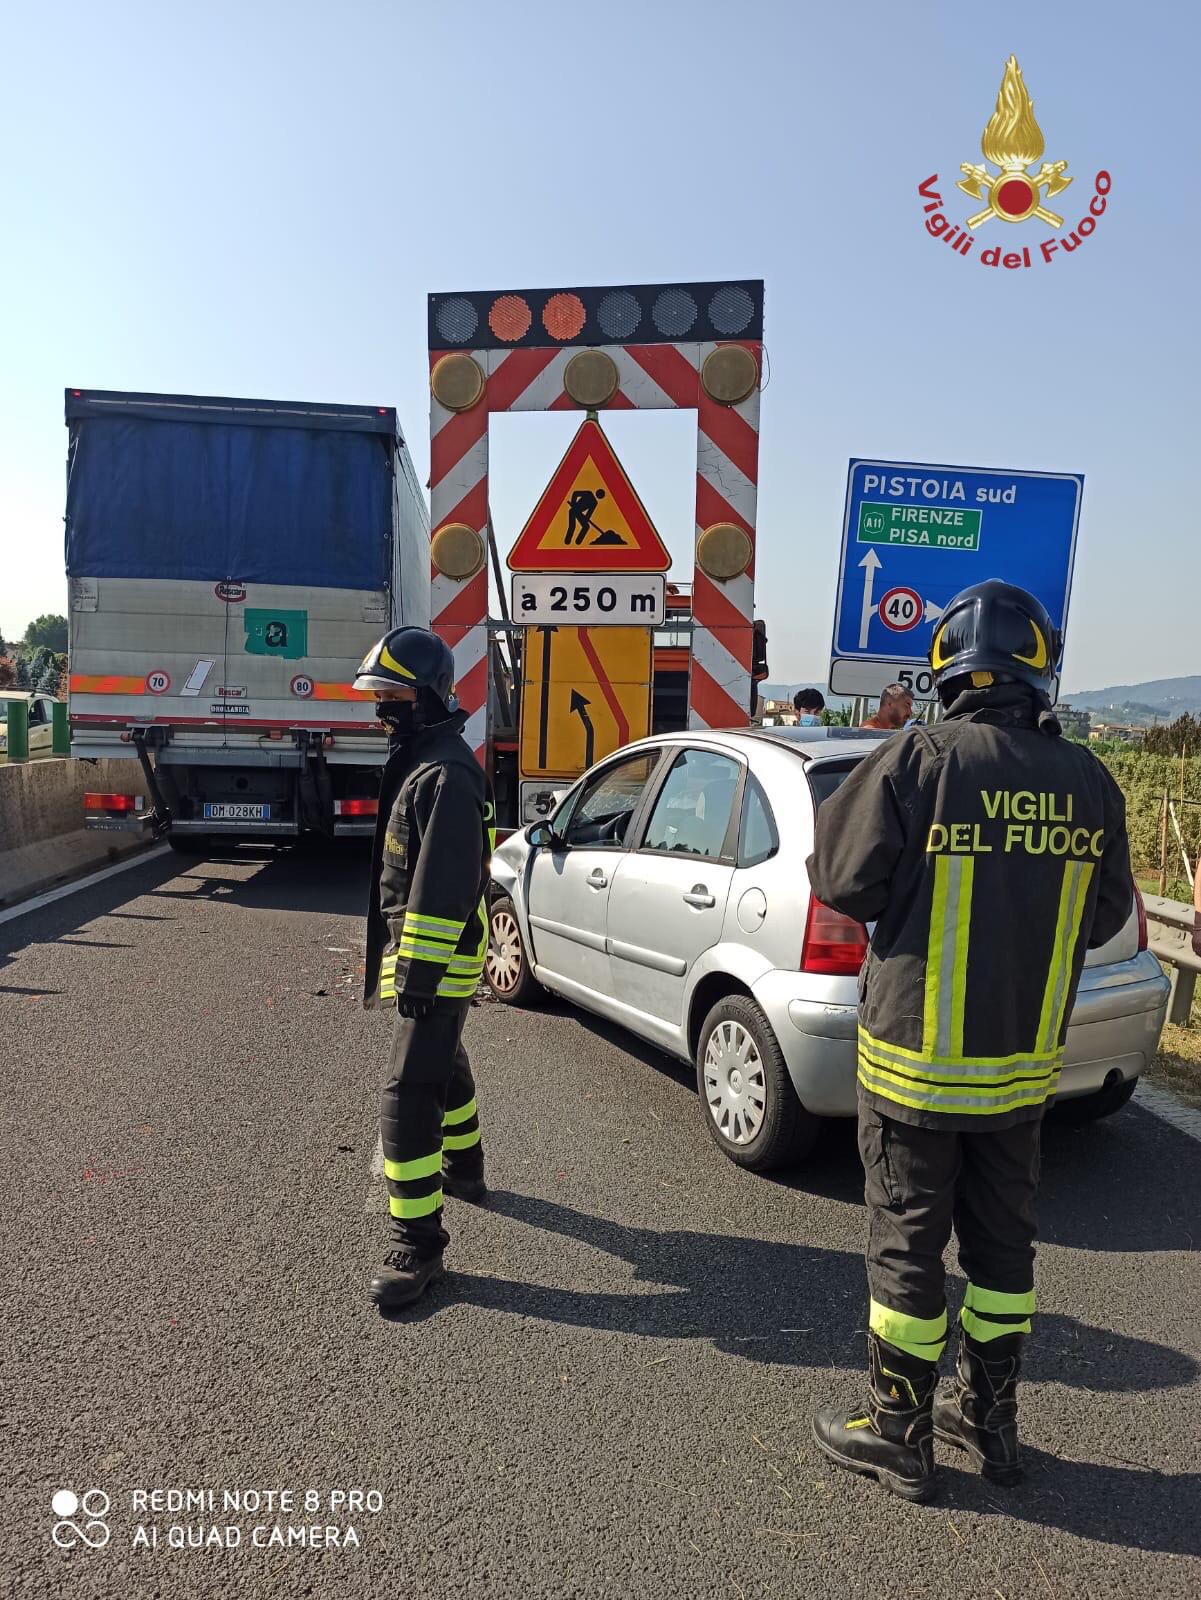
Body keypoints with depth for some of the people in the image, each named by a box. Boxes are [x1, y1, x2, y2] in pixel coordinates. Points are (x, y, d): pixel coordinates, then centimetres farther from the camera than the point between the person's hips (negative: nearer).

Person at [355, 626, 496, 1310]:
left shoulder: (445, 774, -22)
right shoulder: (416, 757, 12)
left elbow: (443, 885, -27)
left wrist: (420, 971, -25)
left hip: (436, 958, -11)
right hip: (429, 954, 11)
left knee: (408, 1095, -9)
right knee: (444, 1061, 27)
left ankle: (418, 1246, -1)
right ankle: (464, 1168, 48)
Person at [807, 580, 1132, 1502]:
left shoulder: (916, 764, -19)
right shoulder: (1087, 782, -4)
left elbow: (842, 880, -12)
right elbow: (1104, 918, 6)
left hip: (918, 1062, -4)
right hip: (1026, 1061, 5)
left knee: (907, 1247, 11)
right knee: (1003, 1243, 20)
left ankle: (899, 1435, 26)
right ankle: (990, 1422, 37)